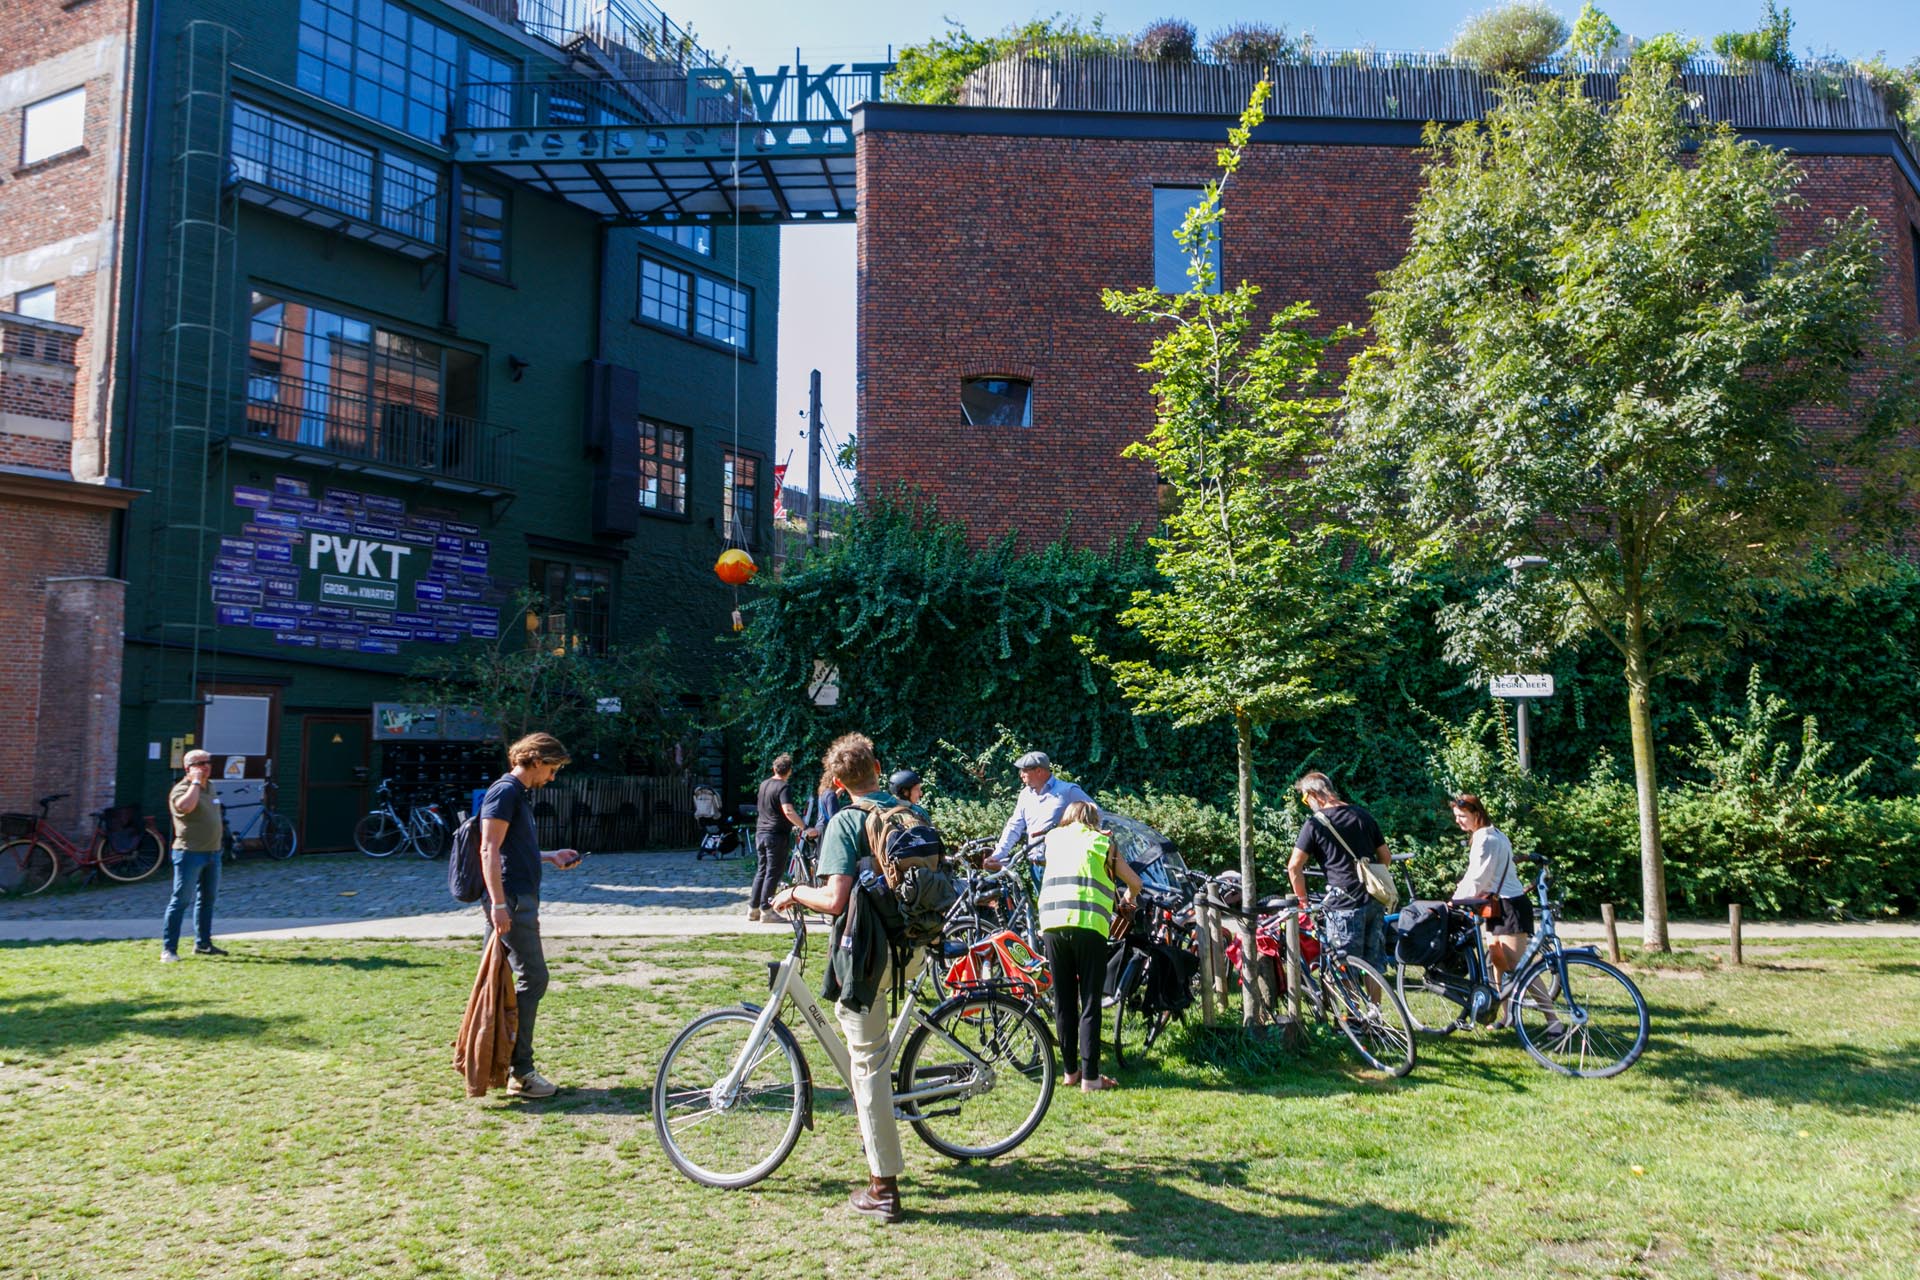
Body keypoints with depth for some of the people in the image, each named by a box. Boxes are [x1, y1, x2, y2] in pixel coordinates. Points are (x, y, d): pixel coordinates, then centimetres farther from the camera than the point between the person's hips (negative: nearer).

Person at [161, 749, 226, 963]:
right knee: (180, 900, -8)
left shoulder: (208, 788, 15)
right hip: (190, 853, -8)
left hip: (212, 852, 9)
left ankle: (203, 944, 24)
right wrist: (196, 782, -23)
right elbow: (185, 806, -34)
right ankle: (168, 949, -5)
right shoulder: (182, 789, -11)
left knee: (207, 899, 14)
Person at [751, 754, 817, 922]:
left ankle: (753, 908, 15)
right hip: (777, 834, -8)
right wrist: (805, 828, -34)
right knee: (773, 872, -2)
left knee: (761, 870, 14)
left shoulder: (764, 784, 12)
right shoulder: (784, 787, -14)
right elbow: (788, 811, -28)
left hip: (760, 832, 8)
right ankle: (766, 910, -2)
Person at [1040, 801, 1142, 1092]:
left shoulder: (1054, 838, 21)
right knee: (1090, 1003, 0)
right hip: (1088, 925, -3)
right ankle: (1090, 1076, -3)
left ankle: (1070, 1070, 18)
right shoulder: (1102, 842, 13)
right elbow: (1135, 883, 16)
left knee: (1063, 1002, 12)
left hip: (1051, 923, 3)